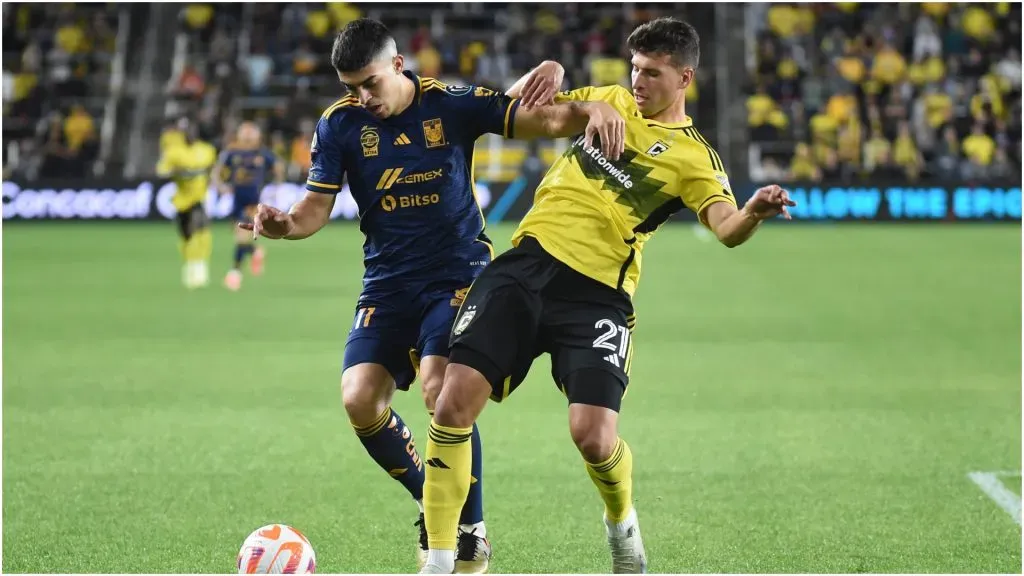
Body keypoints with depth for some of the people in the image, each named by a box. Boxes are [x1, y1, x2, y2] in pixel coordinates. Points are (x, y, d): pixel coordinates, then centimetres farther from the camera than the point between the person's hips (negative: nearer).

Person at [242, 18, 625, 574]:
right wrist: (284, 224, -24)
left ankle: (471, 529, -6)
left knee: (441, 390, -25)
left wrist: (591, 109, -31)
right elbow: (317, 205, 0)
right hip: (387, 284, 3)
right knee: (360, 399, -15)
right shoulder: (339, 125, 0)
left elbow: (545, 120, -9)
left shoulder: (454, 105, -6)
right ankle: (432, 504, 11)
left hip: (459, 275, -3)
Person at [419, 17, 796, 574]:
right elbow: (516, 109, 27)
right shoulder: (607, 100, 17)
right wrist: (542, 74, 4)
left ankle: (621, 523, 20)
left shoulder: (693, 156, 4)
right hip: (526, 262, 3)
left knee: (594, 438, -17)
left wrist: (754, 212, -35)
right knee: (454, 403, -12)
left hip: (595, 294, -3)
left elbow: (726, 227, -12)